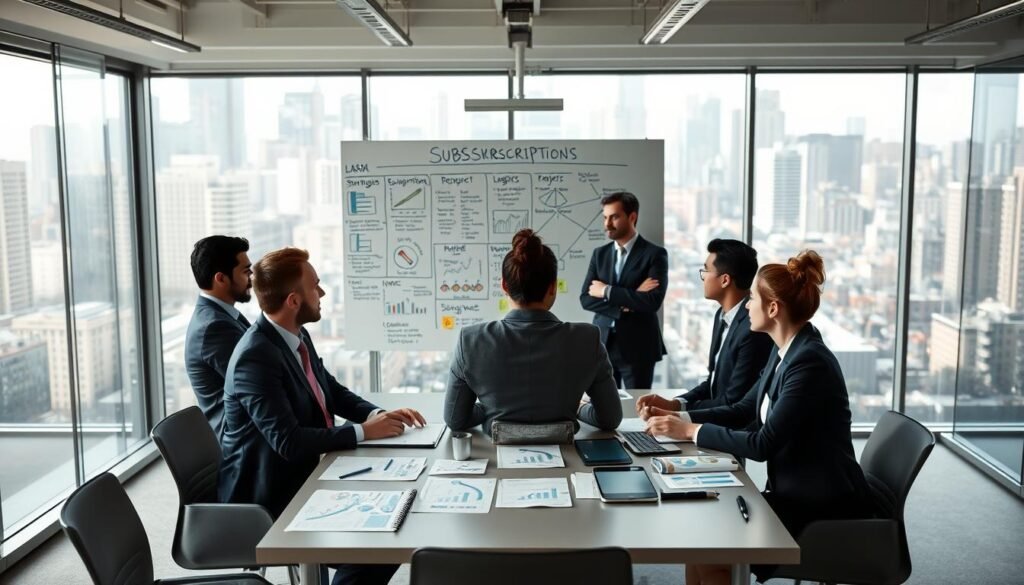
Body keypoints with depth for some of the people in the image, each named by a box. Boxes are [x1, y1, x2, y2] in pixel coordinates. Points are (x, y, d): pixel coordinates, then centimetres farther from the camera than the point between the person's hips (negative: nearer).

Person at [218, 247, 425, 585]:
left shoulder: (297, 336, 3)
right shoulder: (256, 356, -24)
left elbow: (333, 392, 14)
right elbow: (288, 441, -28)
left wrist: (378, 415, -4)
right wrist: (363, 432, -20)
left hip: (303, 477, 9)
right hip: (268, 498, -9)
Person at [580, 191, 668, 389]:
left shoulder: (655, 254, -4)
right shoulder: (600, 254, 10)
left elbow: (652, 301, -17)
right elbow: (586, 299, 1)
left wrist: (607, 292, -12)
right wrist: (627, 301, -12)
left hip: (637, 347, -4)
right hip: (602, 344, 4)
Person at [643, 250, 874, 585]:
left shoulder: (810, 362, -23)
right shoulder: (787, 353, 6)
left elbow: (763, 444, -24)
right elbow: (743, 411, 15)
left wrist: (692, 431, -17)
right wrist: (679, 417, 4)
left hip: (825, 509, -8)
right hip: (794, 494, 8)